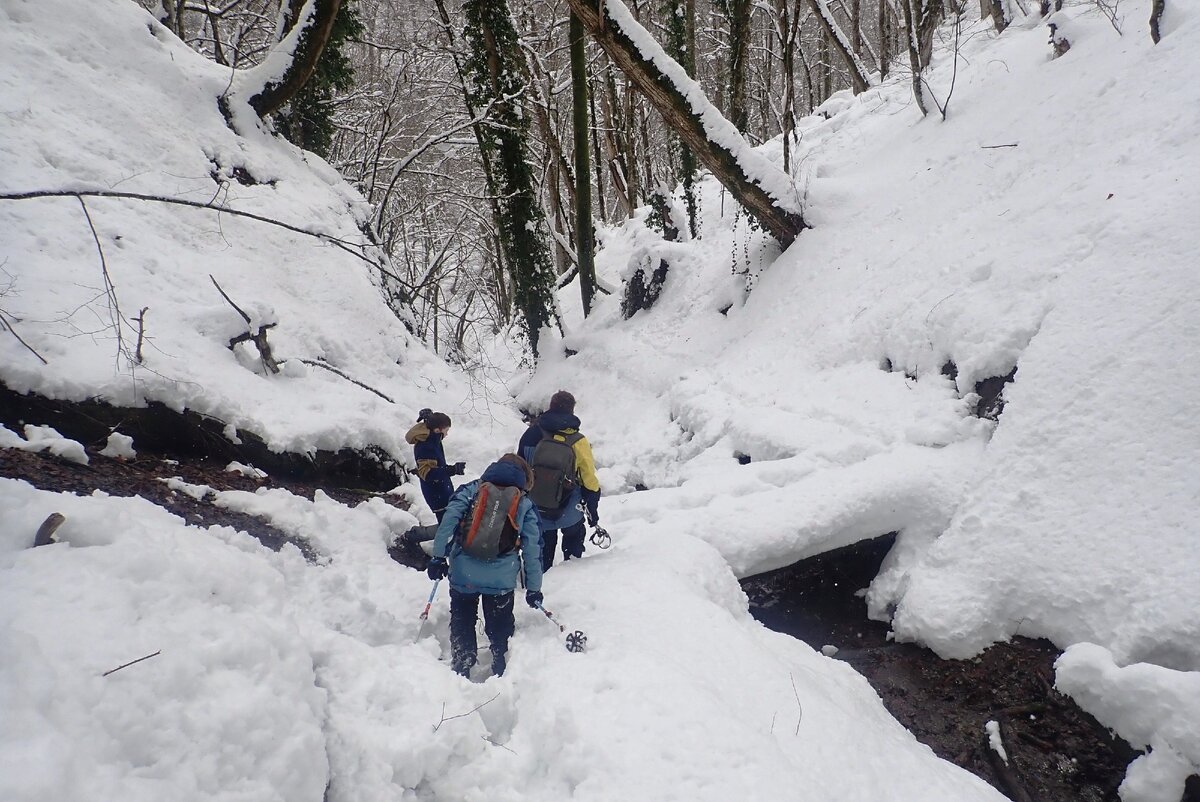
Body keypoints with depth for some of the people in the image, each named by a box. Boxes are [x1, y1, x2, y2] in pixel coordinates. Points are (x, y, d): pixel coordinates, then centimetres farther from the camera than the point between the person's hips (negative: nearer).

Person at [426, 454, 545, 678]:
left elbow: (448, 520, -7)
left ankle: (461, 673, 19)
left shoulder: (470, 490, 9)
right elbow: (533, 549, 8)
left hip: (463, 576, 0)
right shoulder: (526, 506, 10)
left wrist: (439, 557, -7)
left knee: (462, 626, 17)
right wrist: (534, 588, 13)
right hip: (502, 580, 0)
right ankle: (503, 674, 22)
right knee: (500, 630, 17)